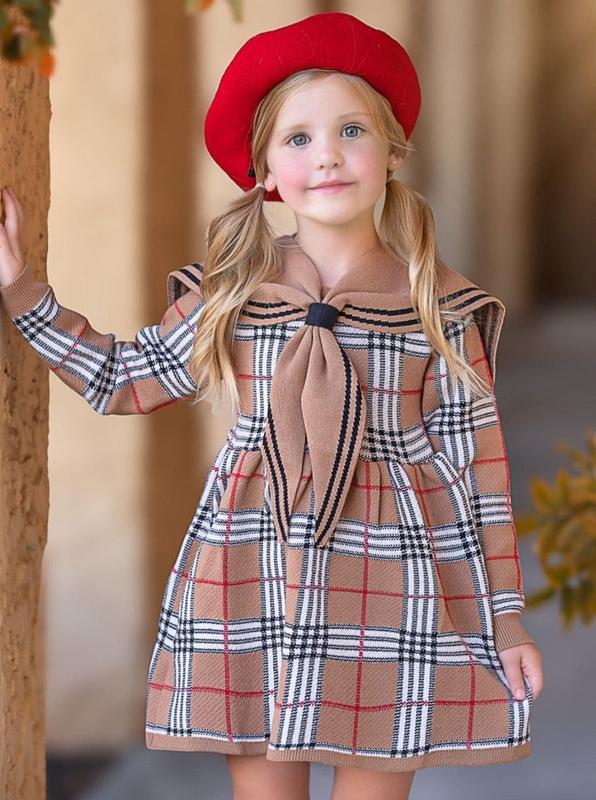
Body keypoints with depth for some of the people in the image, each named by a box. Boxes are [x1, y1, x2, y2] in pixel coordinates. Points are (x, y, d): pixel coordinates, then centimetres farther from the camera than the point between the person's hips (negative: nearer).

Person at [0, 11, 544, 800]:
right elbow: (122, 380, 15)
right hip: (256, 586, 2)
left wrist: (505, 614, -1)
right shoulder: (233, 292, 3)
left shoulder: (440, 305, -2)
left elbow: (475, 462, 0)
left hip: (391, 586, -2)